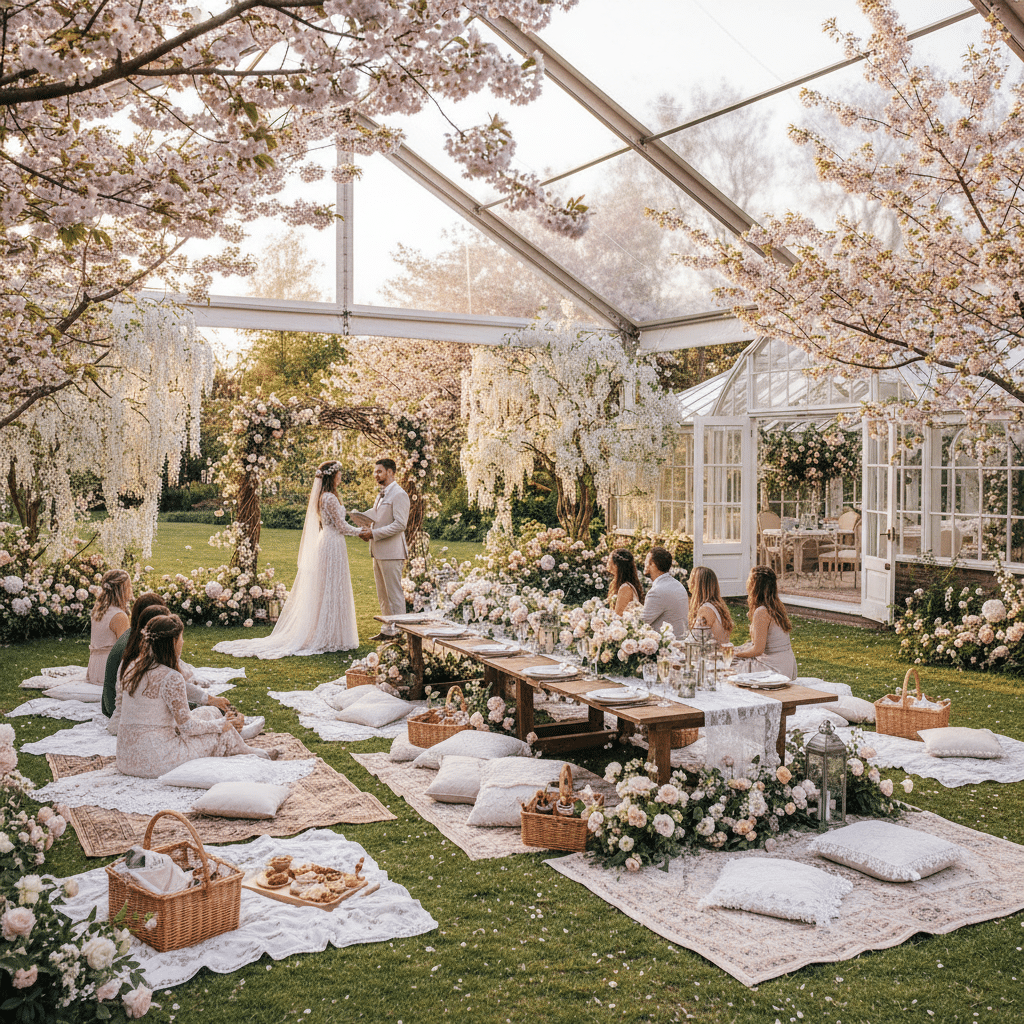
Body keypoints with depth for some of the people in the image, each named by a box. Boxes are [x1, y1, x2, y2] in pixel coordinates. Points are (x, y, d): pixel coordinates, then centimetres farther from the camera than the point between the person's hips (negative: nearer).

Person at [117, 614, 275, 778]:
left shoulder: (132, 669, 5)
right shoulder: (170, 678, -19)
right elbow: (187, 725, -14)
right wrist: (220, 725, 4)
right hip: (155, 762, -8)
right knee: (217, 731, 9)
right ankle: (247, 753, 32)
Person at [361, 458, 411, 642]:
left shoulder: (399, 495, -12)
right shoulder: (381, 494, 18)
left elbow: (400, 524, -20)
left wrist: (374, 534, -19)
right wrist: (367, 531, 6)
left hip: (391, 552, -10)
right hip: (379, 551, 10)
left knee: (394, 593, -4)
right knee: (382, 594, 14)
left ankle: (399, 632, 2)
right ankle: (388, 629, 22)